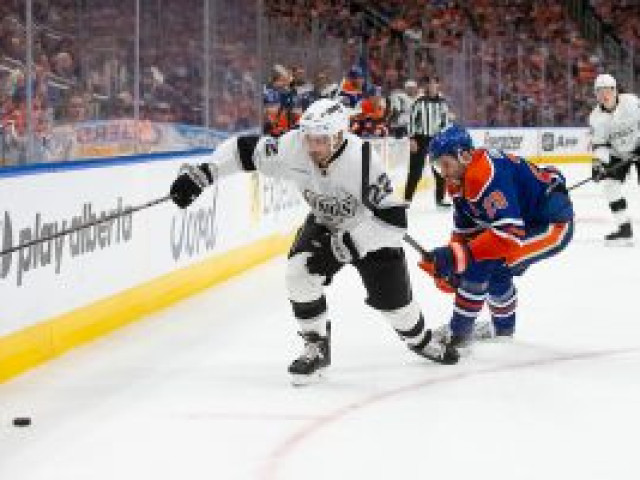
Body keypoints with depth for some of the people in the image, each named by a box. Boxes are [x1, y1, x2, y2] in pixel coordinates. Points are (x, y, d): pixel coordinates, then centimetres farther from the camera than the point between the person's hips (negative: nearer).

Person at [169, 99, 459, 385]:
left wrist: (346, 244, -37)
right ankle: (317, 348, -2)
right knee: (300, 272, -21)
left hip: (371, 230, -3)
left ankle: (420, 340, 35)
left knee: (392, 297, 0)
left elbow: (392, 219, -36)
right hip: (325, 225, 3)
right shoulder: (292, 148, -28)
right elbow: (244, 150, -17)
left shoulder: (363, 161, -38)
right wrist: (201, 174, -27)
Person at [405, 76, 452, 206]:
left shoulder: (442, 103, 6)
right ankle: (408, 198, 0)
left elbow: (445, 121, 10)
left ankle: (440, 198, 16)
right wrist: (412, 139, -12)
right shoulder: (420, 102, -6)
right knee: (415, 171, -5)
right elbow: (412, 120, -6)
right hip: (421, 139, -4)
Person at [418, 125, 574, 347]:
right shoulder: (460, 180, 4)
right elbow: (465, 229, 12)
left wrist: (458, 255, -36)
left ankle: (459, 331, -7)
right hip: (529, 222, 11)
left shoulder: (489, 176, -29)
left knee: (481, 263, -18)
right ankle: (503, 325, 42)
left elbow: (509, 233, -34)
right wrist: (447, 261, -2)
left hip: (553, 224, -11)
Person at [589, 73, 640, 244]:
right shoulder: (596, 117, -11)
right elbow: (599, 144, -9)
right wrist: (598, 162, -25)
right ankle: (625, 229, -7)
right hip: (617, 153, 4)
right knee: (610, 183, -11)